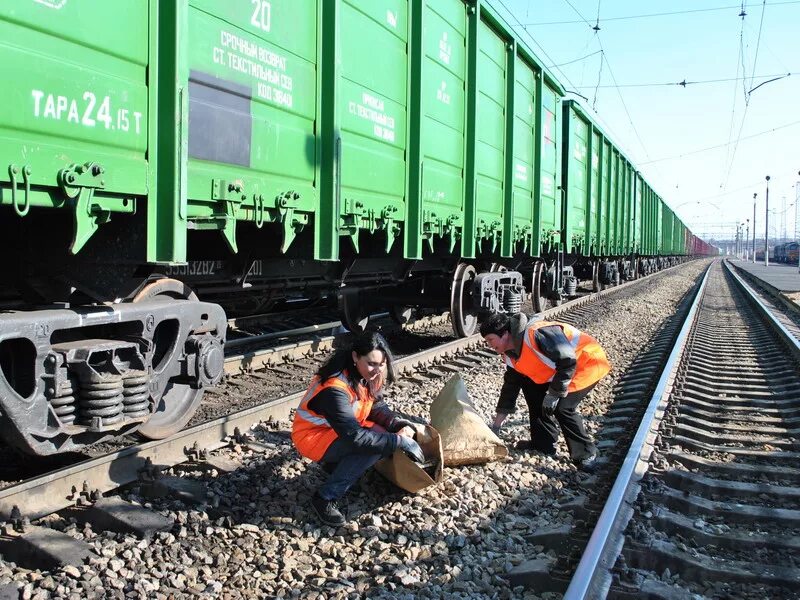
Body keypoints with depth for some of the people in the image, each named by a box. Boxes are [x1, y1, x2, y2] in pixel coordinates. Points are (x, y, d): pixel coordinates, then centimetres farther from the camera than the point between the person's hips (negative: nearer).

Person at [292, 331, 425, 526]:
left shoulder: (367, 376, -8)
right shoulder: (335, 389, -33)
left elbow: (378, 408, 2)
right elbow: (355, 436, -35)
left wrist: (401, 426, -18)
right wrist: (401, 441, -32)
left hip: (342, 430, 8)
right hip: (314, 436, -8)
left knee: (382, 439, -14)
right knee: (373, 445, -28)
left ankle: (336, 462, 8)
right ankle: (325, 498, -16)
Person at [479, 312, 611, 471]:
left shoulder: (535, 334, -31)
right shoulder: (511, 354, 0)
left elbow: (568, 361, -30)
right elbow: (510, 386, 8)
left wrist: (554, 394, -23)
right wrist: (496, 425, 8)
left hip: (588, 363, -9)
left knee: (562, 406, -22)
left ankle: (586, 455, -3)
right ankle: (543, 443, 12)